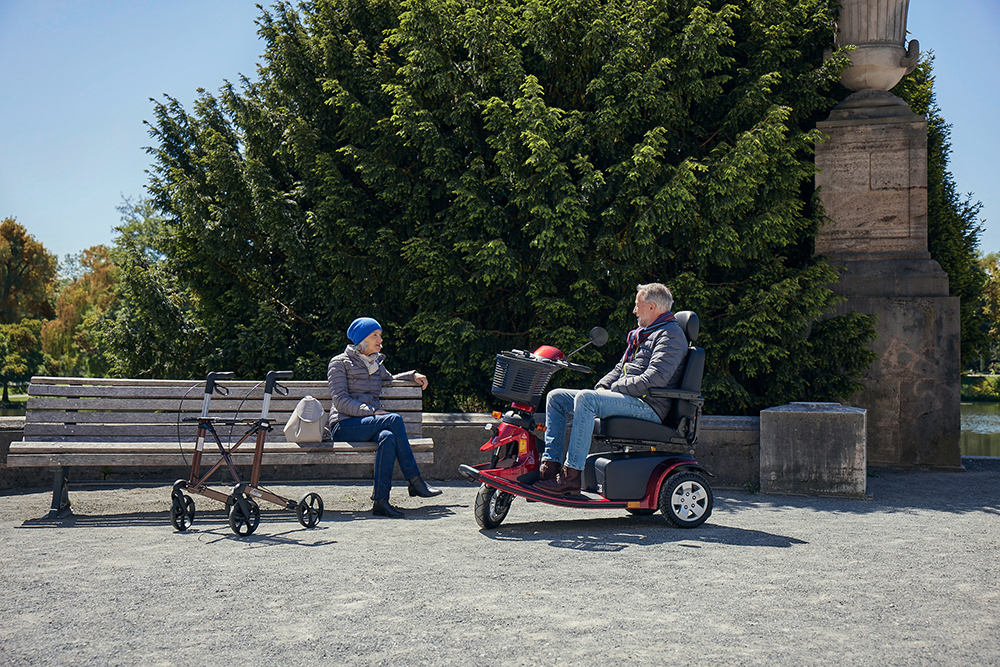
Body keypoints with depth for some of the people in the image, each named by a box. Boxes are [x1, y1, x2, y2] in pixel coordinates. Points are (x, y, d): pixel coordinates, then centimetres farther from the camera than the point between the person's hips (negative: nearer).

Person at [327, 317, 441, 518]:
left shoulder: (375, 363, 22)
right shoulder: (340, 363, 2)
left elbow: (389, 380, 42)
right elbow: (340, 401, -9)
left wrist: (413, 376, 23)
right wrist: (371, 412, -20)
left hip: (368, 421, 6)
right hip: (344, 426, -6)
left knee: (388, 437, -33)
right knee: (394, 419, -30)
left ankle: (380, 501, -36)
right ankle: (415, 481, -28)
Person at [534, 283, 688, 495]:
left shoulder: (670, 334, -5)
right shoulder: (642, 334, 26)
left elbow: (655, 378, -19)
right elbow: (621, 368, 28)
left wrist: (614, 389, -14)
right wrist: (603, 387, 6)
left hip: (648, 406, -10)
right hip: (626, 399, 10)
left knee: (585, 398, -34)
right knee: (556, 397, 2)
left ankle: (571, 475, -35)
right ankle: (550, 465, -8)